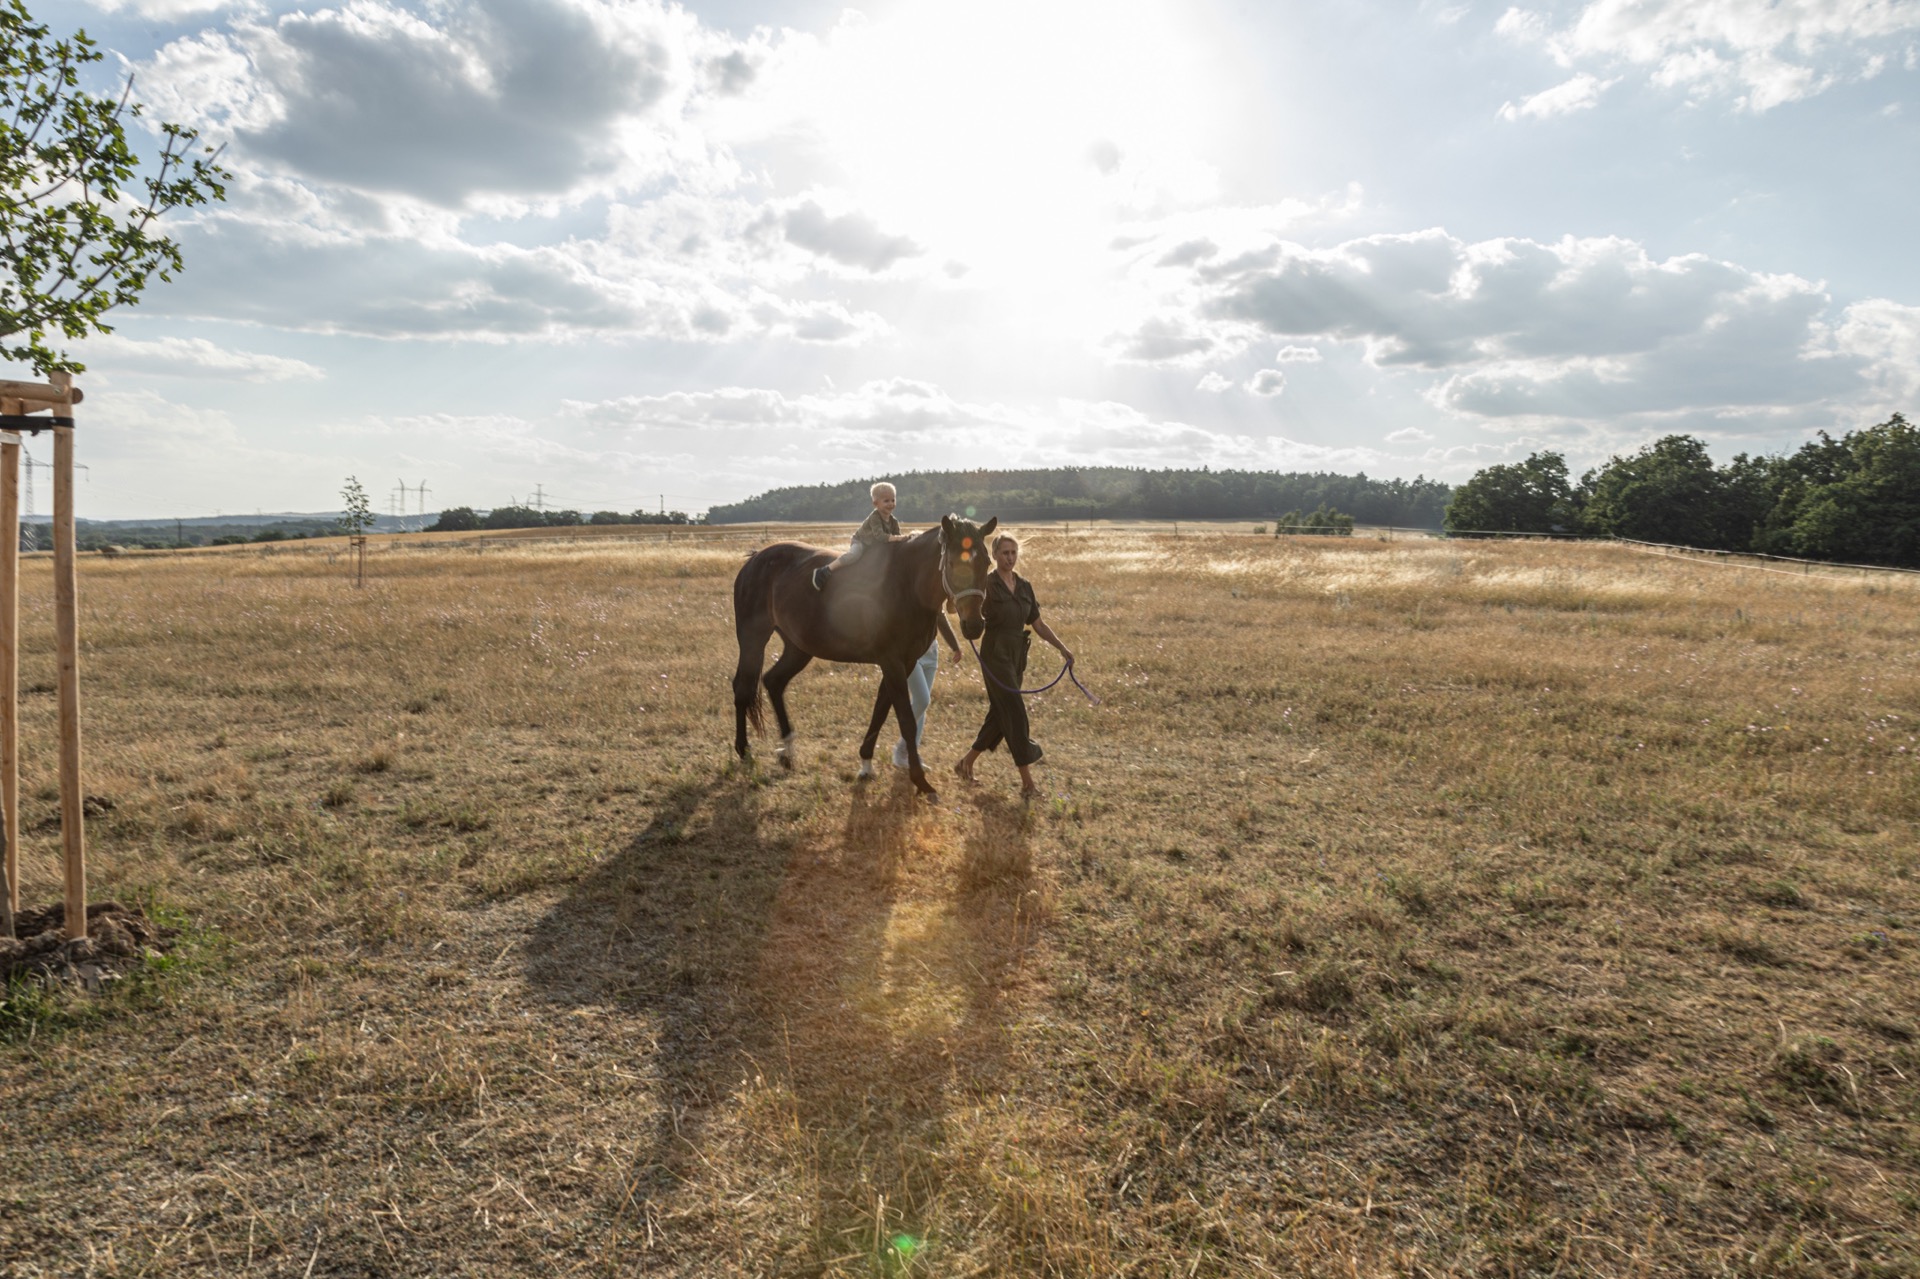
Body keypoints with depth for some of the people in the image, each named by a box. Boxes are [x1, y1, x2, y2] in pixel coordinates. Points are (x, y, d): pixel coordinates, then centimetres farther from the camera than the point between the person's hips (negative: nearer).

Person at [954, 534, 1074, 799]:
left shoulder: (1025, 587, 10)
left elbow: (1038, 624, 13)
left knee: (999, 713, 13)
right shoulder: (987, 585, -9)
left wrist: (1062, 647, 7)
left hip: (1018, 654, 7)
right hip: (996, 654, -7)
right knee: (1015, 713, -8)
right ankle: (1027, 782, -4)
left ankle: (966, 762, 30)